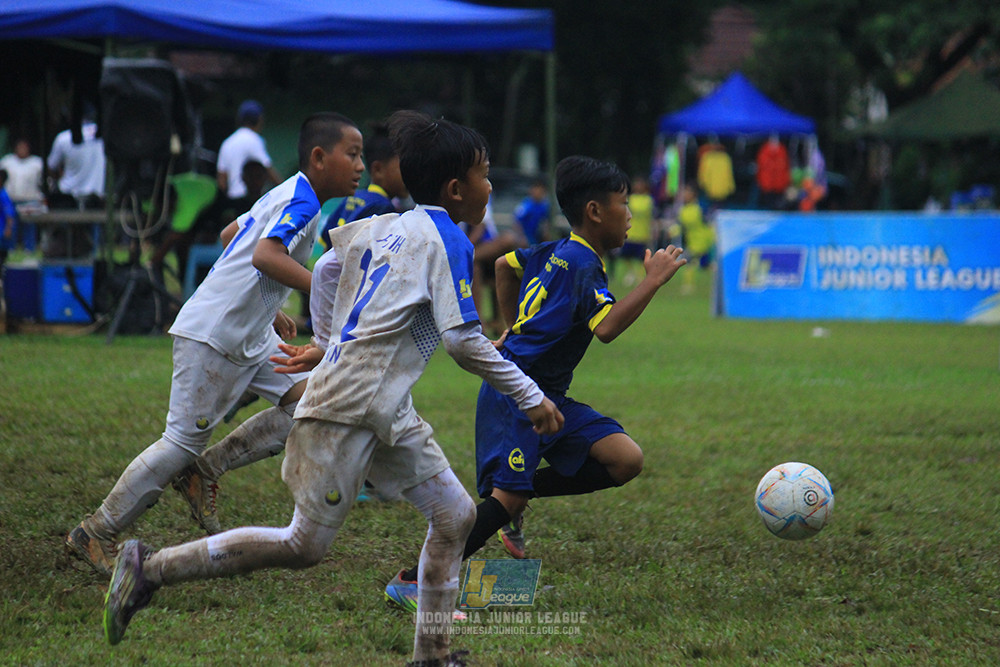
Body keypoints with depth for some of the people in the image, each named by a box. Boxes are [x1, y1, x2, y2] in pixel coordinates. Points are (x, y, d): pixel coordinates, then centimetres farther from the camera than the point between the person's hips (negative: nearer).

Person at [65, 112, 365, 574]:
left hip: (249, 336, 10)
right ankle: (96, 533, 5)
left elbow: (230, 235, 27)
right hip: (212, 336, -10)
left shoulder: (285, 196, 14)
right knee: (184, 441, -5)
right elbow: (266, 255, -32)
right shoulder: (303, 201, -15)